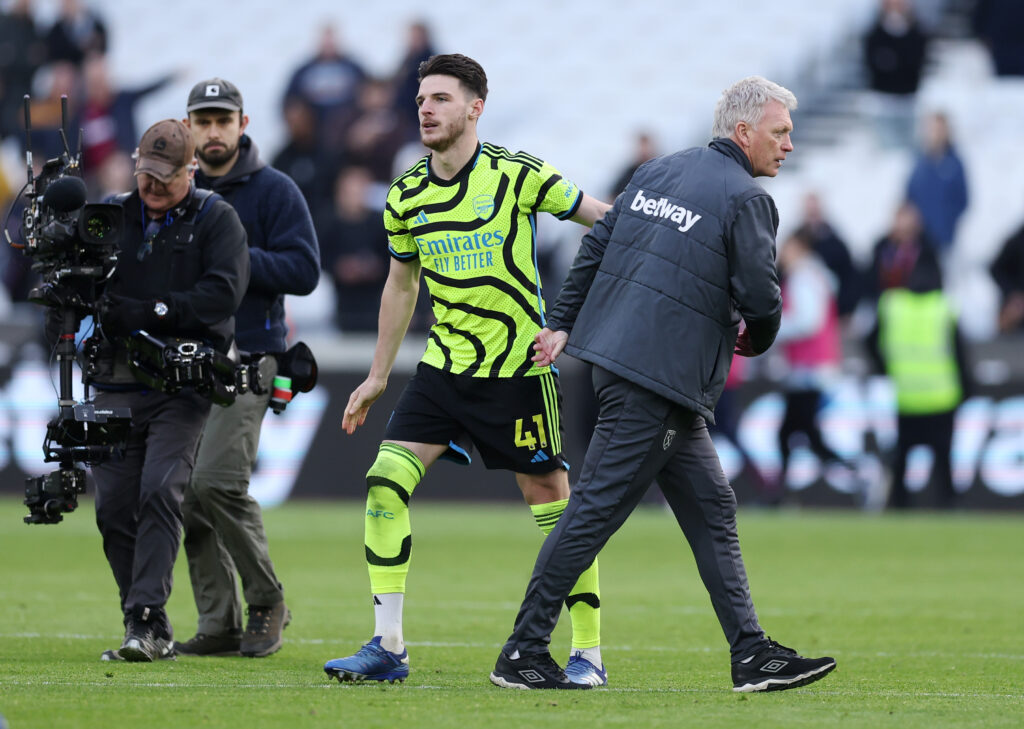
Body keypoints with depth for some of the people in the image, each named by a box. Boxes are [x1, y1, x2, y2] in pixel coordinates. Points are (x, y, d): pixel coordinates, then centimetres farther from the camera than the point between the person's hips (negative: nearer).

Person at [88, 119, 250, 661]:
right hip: (116, 386, 4)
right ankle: (145, 629, 9)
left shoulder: (216, 219, 3)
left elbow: (222, 293, -10)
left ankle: (147, 623, -20)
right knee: (113, 505, -1)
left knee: (159, 493, -18)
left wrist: (146, 313, -16)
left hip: (183, 385, -4)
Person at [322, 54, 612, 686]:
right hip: (445, 366, 4)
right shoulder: (405, 197, 3)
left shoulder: (518, 176, -11)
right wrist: (377, 377, 20)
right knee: (385, 480, -10)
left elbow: (605, 221, -1)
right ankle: (388, 647, -4)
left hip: (520, 367, -4)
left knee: (553, 502, -2)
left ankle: (588, 652, 10)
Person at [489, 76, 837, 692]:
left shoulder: (661, 171, 15)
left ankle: (753, 655, 9)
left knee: (712, 510, 10)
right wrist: (756, 341, 8)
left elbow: (596, 245, 16)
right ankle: (523, 654, -1)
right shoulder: (746, 199, -10)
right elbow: (761, 296, -14)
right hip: (660, 380, -9)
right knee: (596, 510, -5)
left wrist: (563, 323, 20)